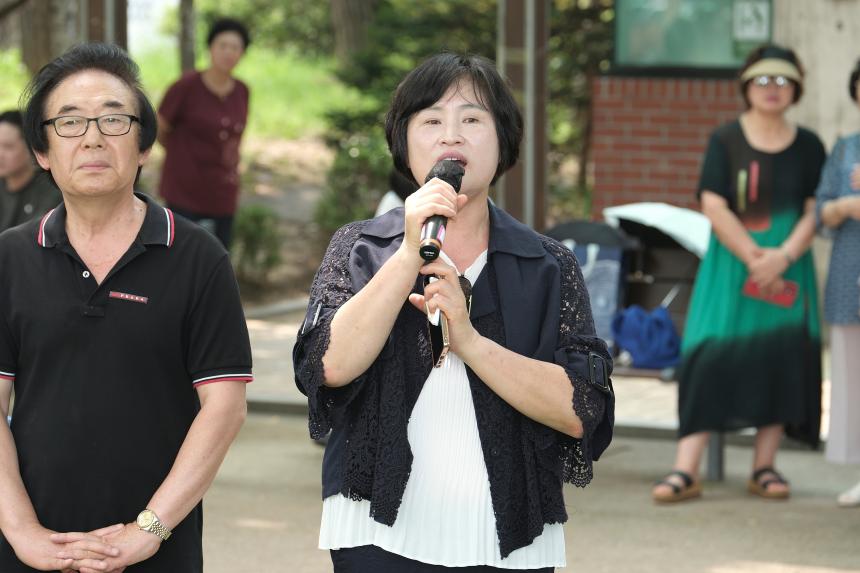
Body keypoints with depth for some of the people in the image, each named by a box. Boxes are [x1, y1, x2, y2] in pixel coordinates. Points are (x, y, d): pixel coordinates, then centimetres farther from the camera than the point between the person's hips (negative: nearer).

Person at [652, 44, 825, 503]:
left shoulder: (809, 148, 8)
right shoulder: (725, 141, 2)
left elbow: (815, 211, 1)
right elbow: (713, 207, -7)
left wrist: (783, 256, -16)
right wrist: (753, 257, -16)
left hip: (788, 267, 2)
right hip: (731, 264, -2)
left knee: (781, 359, -1)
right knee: (710, 358, -9)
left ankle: (764, 467, 8)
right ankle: (685, 470, -12)